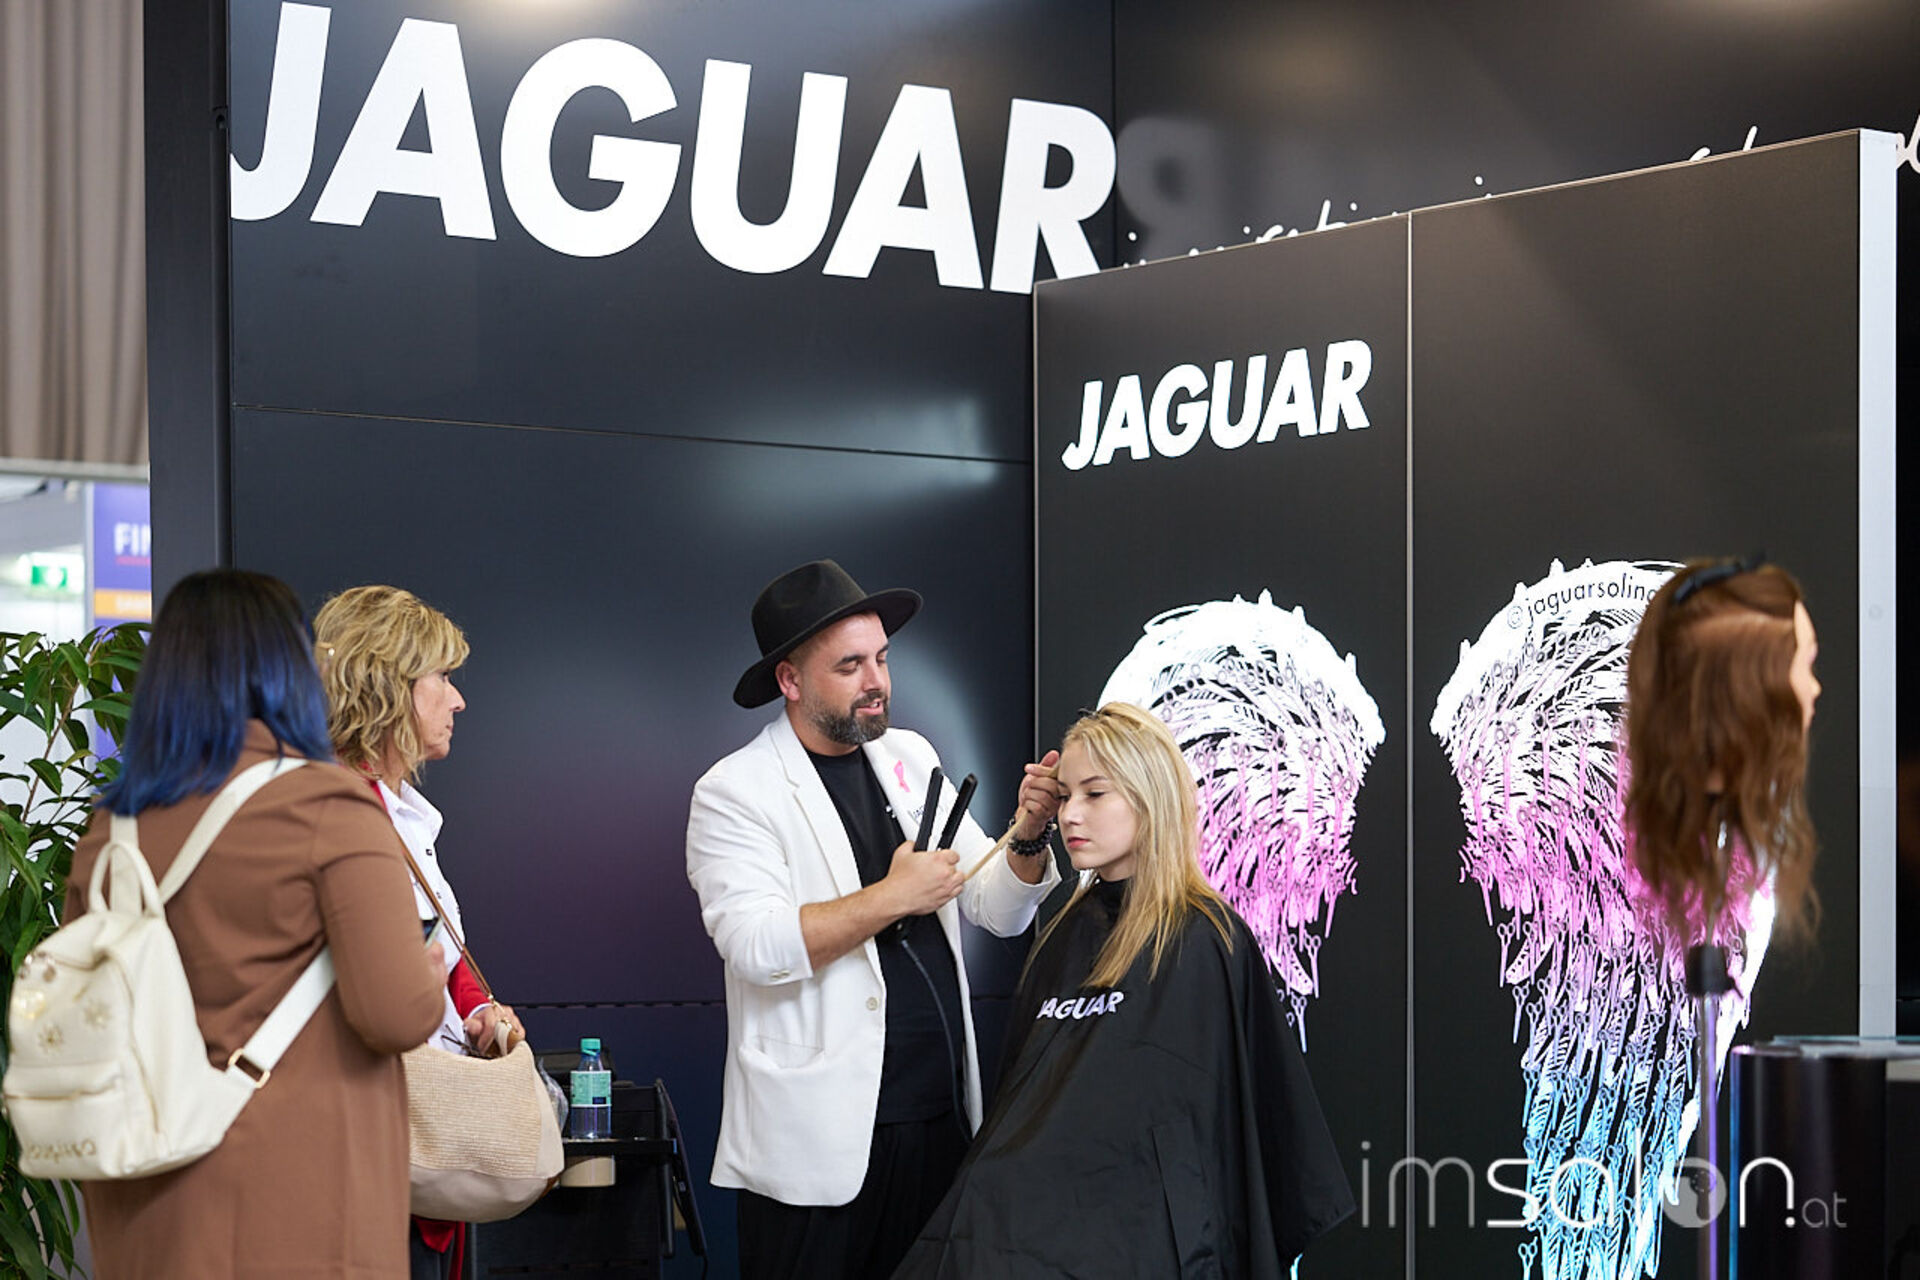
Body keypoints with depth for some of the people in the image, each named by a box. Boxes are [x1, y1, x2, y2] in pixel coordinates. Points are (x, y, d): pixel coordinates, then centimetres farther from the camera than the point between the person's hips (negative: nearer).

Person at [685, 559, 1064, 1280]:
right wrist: (892, 897, -18)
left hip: (943, 1120, 6)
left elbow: (999, 912, 12)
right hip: (818, 1144, -5)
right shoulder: (735, 793, -6)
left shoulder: (910, 758, 11)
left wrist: (1028, 836, -8)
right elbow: (757, 946, -20)